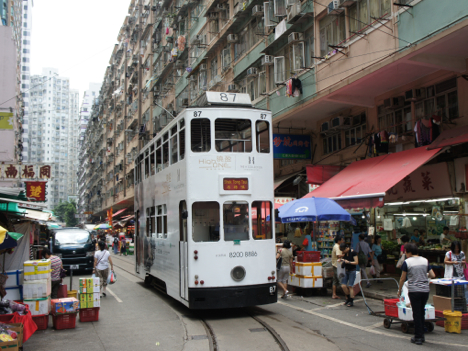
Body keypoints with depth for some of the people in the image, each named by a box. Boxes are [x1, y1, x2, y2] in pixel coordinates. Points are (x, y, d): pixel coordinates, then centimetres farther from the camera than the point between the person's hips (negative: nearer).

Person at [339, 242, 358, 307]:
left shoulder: (353, 252, -13)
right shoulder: (344, 253, 5)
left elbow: (356, 262, -14)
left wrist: (348, 262, -19)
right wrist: (342, 260, -2)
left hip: (352, 271, -6)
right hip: (346, 271, 6)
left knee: (350, 286, -7)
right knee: (343, 286, -1)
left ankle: (351, 301, 2)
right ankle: (348, 298, 21)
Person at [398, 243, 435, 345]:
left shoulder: (407, 262, -6)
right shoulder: (425, 260, 6)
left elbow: (402, 279, -2)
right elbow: (433, 275, 7)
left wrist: (399, 290, 11)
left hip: (414, 291, -4)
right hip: (425, 290, 4)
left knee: (416, 314, 2)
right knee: (421, 312, 16)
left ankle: (418, 337, 6)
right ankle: (421, 335, 22)